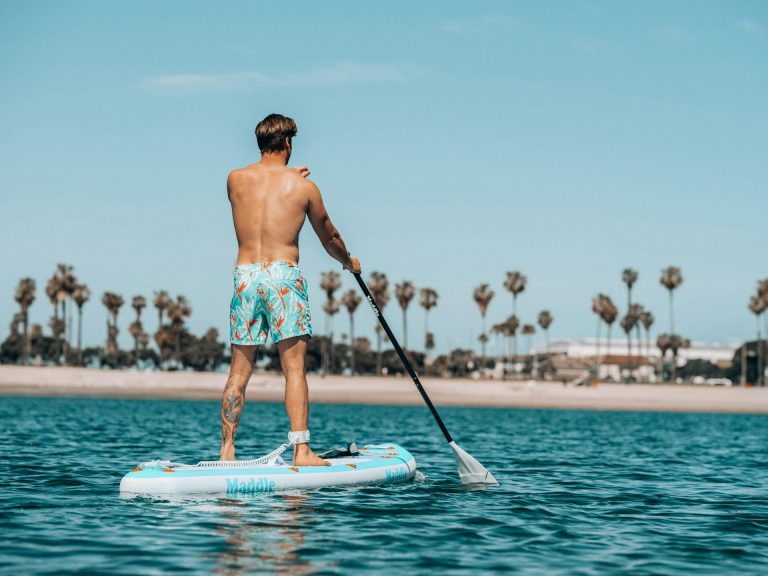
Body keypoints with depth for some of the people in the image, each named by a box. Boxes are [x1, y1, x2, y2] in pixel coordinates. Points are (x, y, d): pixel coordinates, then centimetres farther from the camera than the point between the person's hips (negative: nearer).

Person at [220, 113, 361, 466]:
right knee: (294, 367, -3)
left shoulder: (235, 179, 7)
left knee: (239, 370, 8)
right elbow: (329, 237, 16)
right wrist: (349, 261, 35)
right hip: (284, 275, -3)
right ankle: (301, 450, -7)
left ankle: (226, 450, 11)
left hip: (245, 275, 3)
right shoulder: (304, 187, 3)